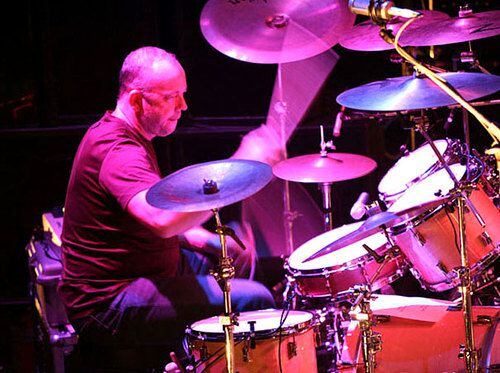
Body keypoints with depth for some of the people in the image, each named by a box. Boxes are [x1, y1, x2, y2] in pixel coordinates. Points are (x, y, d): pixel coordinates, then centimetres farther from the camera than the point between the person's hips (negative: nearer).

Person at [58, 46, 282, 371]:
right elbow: (163, 219, -42)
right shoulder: (117, 153, -24)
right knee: (254, 301, -17)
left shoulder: (117, 132, 10)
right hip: (108, 304, -11)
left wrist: (191, 234, 8)